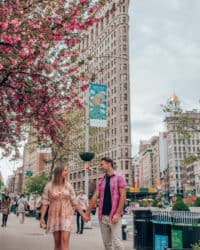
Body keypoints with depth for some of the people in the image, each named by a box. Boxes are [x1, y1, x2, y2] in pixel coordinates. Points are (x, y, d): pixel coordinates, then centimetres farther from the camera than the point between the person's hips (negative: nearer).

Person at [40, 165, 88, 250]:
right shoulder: (49, 186, -4)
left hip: (67, 216, 0)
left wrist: (83, 215, 3)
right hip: (54, 216, 0)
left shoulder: (68, 185, 0)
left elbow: (74, 202, 5)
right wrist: (42, 218, -10)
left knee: (65, 240, -12)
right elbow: (45, 203, -3)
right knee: (57, 243, 5)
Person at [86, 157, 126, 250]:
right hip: (102, 216, 5)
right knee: (106, 242, 9)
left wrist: (117, 214, -16)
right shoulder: (101, 181, 13)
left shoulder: (119, 177, -2)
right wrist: (87, 213, 8)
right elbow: (95, 197, 11)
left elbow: (123, 196, -9)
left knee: (116, 242, -9)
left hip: (114, 216, -5)